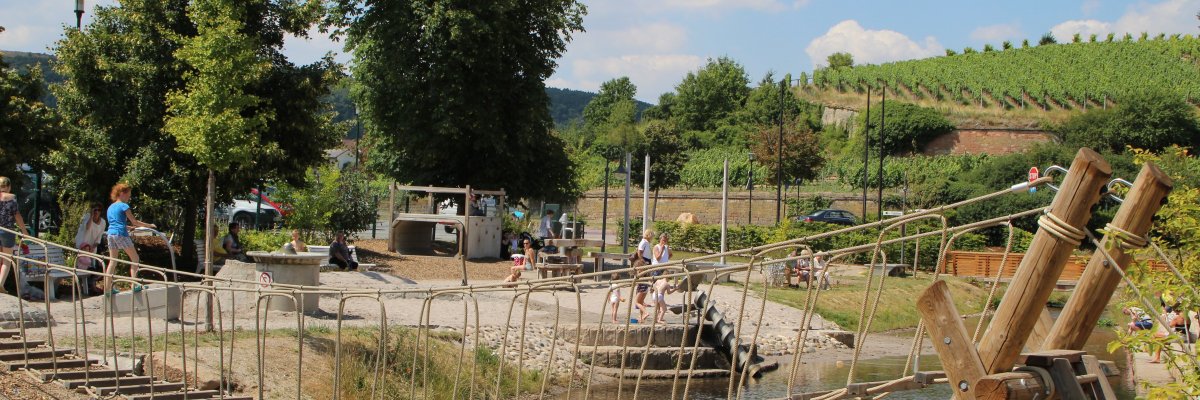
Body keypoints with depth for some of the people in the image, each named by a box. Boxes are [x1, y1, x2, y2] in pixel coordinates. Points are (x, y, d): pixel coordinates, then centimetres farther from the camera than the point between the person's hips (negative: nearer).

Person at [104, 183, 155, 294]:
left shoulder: (110, 207, 18)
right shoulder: (123, 206, -4)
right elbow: (134, 221, -4)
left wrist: (129, 227, 31)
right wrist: (149, 225, 5)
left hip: (110, 234, 7)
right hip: (121, 234, -7)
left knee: (112, 262, 9)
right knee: (135, 259, 2)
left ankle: (107, 288, 5)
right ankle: (134, 285, -6)